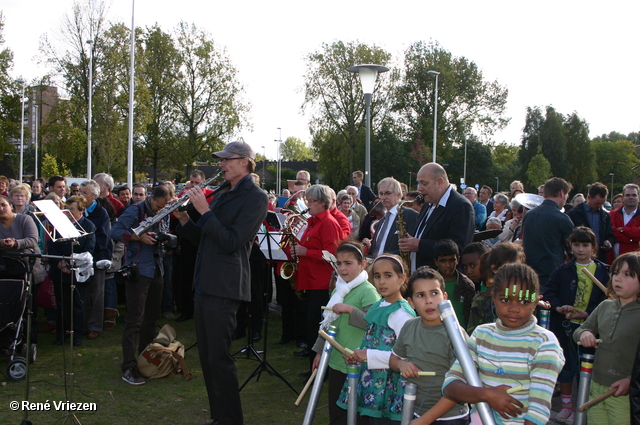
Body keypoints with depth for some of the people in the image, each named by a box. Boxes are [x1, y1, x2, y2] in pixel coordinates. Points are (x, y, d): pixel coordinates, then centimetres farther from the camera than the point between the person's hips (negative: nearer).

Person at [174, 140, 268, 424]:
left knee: (218, 357, -6)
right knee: (206, 355, 14)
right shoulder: (221, 193, 17)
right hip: (204, 284, 9)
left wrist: (204, 210, -18)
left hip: (224, 287, -9)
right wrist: (184, 219, 3)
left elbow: (231, 242, -18)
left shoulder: (255, 197, -9)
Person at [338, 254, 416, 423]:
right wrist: (357, 354, 3)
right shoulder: (377, 306, 10)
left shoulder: (403, 313, -17)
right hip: (371, 381, 8)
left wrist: (369, 356, -22)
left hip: (388, 388, -8)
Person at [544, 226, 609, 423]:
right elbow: (549, 292, -1)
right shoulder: (563, 270, 0)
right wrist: (558, 307, -19)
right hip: (565, 325, 1)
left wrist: (586, 313, -17)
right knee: (566, 365, 12)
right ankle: (566, 405, 26)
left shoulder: (603, 271, -2)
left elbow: (606, 299, -5)